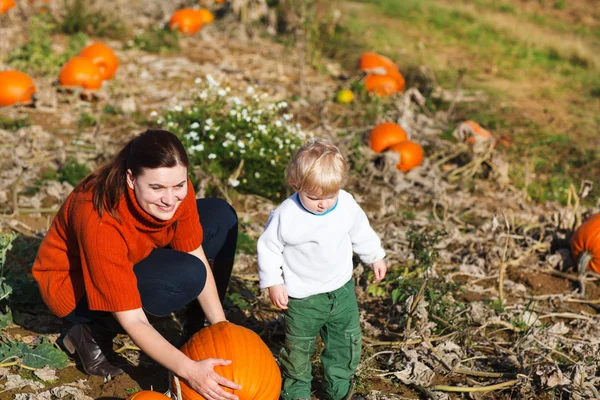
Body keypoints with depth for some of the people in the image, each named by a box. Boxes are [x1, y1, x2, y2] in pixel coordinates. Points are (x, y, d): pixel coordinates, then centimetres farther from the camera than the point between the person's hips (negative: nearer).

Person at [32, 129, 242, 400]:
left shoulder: (175, 189, -23)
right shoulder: (100, 221, -40)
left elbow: (198, 257, -13)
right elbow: (133, 321, -37)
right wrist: (188, 369, -44)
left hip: (132, 257, 7)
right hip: (75, 285, -6)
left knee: (220, 217, -8)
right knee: (185, 276, -31)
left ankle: (198, 328, 4)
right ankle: (95, 332, -9)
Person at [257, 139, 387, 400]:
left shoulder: (347, 205, -12)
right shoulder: (286, 216, -24)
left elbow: (361, 233, 7)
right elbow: (268, 248, -11)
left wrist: (375, 257, 18)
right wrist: (273, 282, -11)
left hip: (341, 290, 4)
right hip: (302, 298, -4)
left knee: (348, 342, 17)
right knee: (299, 347, 13)